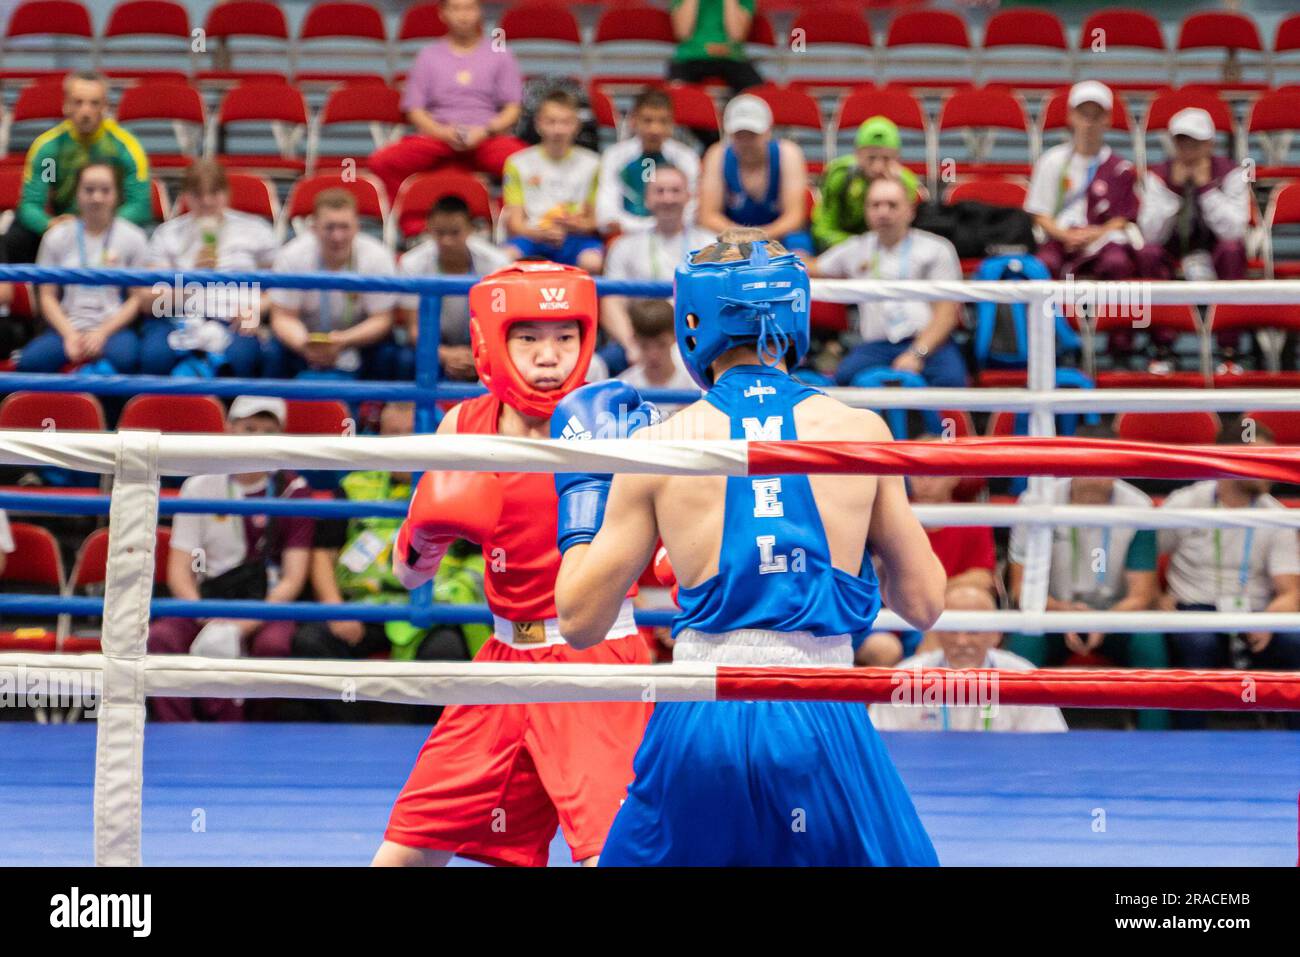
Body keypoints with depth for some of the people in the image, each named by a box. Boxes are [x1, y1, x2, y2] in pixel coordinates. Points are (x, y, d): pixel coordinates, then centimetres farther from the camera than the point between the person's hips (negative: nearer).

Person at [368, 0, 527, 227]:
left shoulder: (499, 53, 14)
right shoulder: (429, 56, 17)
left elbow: (513, 109, 9)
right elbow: (414, 110, 11)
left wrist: (486, 131, -10)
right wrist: (442, 132, -9)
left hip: (487, 138, -1)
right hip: (438, 136, 1)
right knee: (381, 161, -27)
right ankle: (413, 229, -18)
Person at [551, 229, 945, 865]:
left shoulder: (657, 446, 3)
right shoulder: (861, 432, 4)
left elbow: (581, 622, 7)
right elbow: (924, 604, 12)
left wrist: (583, 499, 22)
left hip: (700, 720, 1)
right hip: (823, 717, -1)